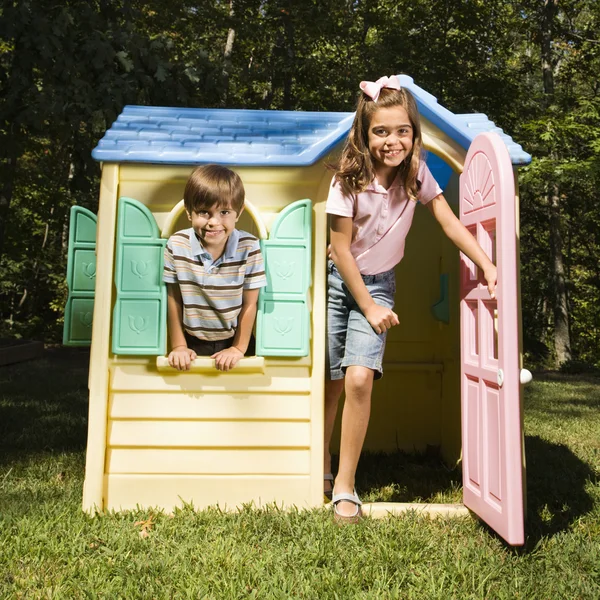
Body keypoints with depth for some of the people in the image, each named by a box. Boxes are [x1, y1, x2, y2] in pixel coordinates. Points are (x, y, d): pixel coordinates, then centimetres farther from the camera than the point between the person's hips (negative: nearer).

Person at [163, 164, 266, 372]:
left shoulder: (249, 248, -18)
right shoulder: (176, 246, -14)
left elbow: (249, 304, -8)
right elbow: (174, 301, -3)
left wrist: (239, 348, -4)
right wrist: (178, 346, 1)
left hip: (233, 341, 0)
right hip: (193, 343, 1)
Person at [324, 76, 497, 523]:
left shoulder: (417, 174, -6)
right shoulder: (349, 179, -15)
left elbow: (450, 222, -7)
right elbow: (341, 248, -13)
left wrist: (488, 267, -21)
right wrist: (368, 307, -12)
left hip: (378, 283, 1)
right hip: (338, 282, -1)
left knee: (359, 378, -16)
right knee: (330, 383, 4)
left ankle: (345, 483, 1)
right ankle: (321, 469, 28)